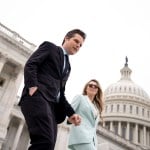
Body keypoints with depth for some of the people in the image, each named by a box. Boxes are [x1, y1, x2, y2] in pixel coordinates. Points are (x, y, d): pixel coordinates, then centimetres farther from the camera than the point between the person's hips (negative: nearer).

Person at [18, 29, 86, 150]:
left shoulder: (68, 66, 32)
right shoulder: (50, 47, 14)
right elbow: (30, 65, -2)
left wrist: (71, 113, 10)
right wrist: (32, 86, -19)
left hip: (52, 104, 7)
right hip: (37, 96, -7)